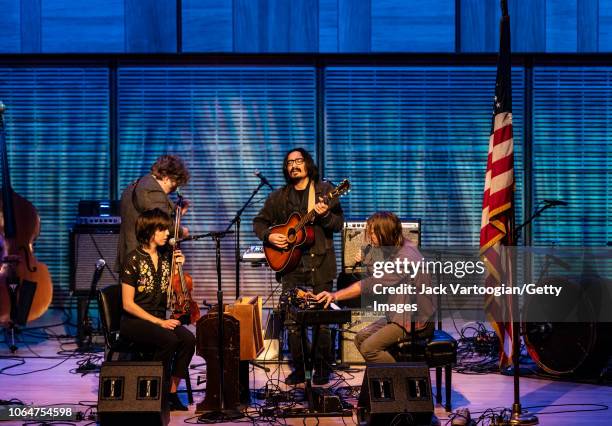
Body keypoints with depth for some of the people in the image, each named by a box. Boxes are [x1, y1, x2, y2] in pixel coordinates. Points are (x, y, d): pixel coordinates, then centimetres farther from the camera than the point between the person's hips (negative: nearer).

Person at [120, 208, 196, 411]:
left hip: (159, 319, 6)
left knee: (188, 339, -23)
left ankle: (171, 391, -13)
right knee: (169, 339, -32)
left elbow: (170, 294, 10)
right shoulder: (134, 260, -10)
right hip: (134, 321, -6)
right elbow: (128, 304, -12)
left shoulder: (166, 256, 9)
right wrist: (158, 322, -18)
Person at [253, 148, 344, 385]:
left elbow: (339, 224, 0)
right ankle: (298, 369, 13)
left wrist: (324, 215, -20)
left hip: (319, 262, -3)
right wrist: (268, 236, -2)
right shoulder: (279, 197, 12)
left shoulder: (324, 190, 4)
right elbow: (259, 221, 18)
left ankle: (322, 369, 7)